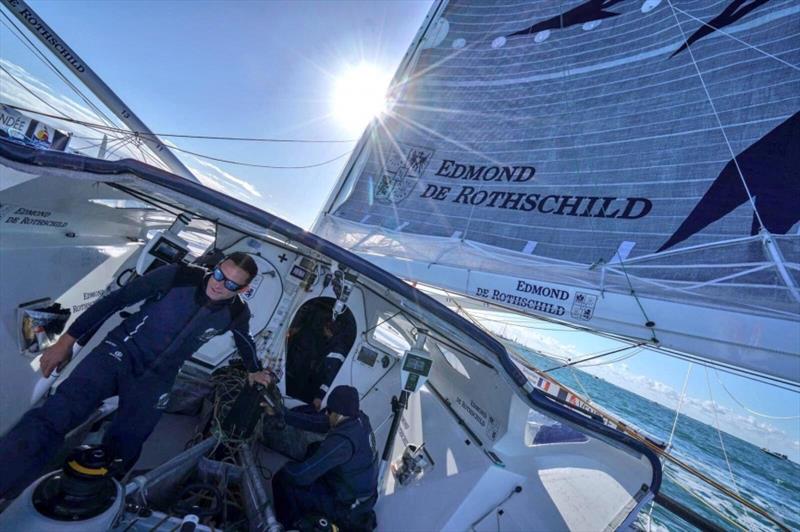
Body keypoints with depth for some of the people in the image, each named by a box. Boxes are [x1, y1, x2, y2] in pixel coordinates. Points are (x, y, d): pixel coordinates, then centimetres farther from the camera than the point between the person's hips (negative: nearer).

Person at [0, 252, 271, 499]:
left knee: (123, 450, 0)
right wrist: (67, 341, -5)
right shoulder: (179, 276, -17)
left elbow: (245, 340, 13)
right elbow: (116, 299, -8)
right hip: (122, 353, -2)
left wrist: (254, 370, 30)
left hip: (157, 379, 2)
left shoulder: (237, 313, -9)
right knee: (55, 415, -23)